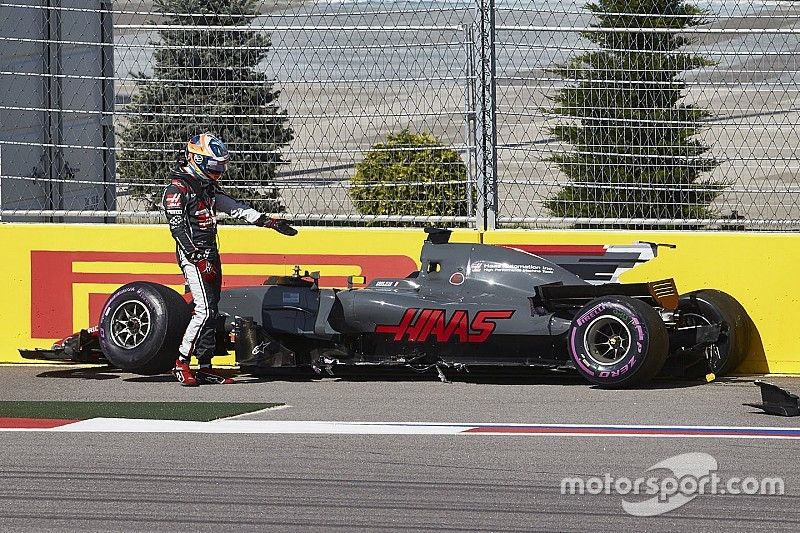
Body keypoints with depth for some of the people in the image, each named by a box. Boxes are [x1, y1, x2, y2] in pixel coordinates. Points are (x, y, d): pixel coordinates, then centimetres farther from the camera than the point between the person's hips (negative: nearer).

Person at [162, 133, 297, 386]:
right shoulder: (178, 189, -10)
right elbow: (178, 229, -17)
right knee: (204, 310, -16)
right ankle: (181, 363, -9)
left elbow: (235, 208, 18)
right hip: (193, 255, -9)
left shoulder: (208, 187, 17)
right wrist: (199, 259, -22)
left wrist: (268, 221, 12)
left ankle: (205, 367, 10)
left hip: (210, 255, 9)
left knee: (211, 310, 7)